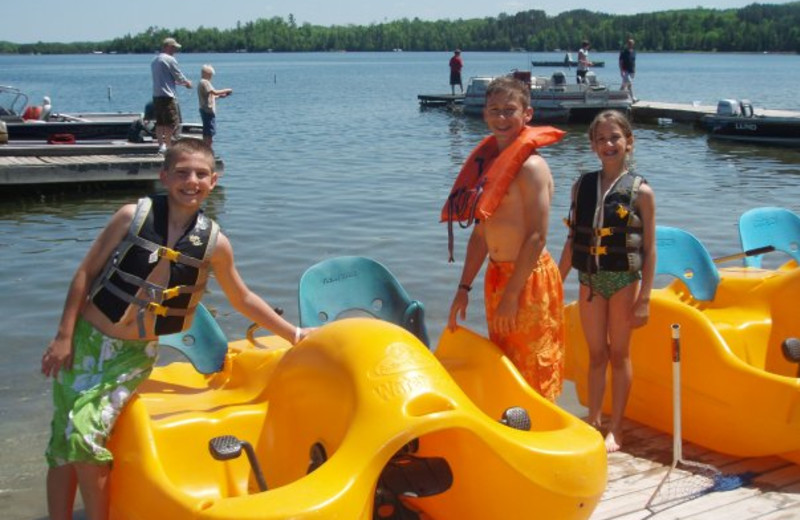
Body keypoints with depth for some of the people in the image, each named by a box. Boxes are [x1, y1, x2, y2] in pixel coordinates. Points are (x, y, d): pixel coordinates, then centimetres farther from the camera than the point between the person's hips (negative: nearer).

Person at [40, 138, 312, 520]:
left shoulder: (214, 243, -5)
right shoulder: (133, 216, -9)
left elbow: (242, 299, 9)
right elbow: (86, 273, -4)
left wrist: (293, 334, 11)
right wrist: (64, 337, -6)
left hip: (134, 354, 0)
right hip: (86, 340, 0)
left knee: (85, 434, -18)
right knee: (62, 441, -1)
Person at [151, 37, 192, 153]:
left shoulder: (155, 61, 17)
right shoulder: (170, 59, -10)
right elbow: (178, 75, -5)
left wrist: (181, 82, 27)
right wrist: (187, 83, 14)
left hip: (156, 95, 9)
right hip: (167, 95, -9)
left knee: (160, 122, 10)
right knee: (172, 122, -6)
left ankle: (161, 144, 10)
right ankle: (167, 146, -8)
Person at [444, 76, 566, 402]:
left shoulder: (531, 167, -14)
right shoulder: (489, 162, 11)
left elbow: (537, 237, -19)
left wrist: (511, 294, -19)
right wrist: (464, 288, 13)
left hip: (529, 280, -9)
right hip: (496, 276, 9)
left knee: (533, 370, 1)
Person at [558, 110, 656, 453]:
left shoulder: (640, 191, -5)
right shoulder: (582, 186, 5)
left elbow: (649, 248, -5)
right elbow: (573, 240, 9)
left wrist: (644, 299, -9)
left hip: (624, 280, -3)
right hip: (590, 280, 3)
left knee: (619, 355, 7)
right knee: (596, 354, 12)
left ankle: (615, 430, 16)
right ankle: (593, 422, 23)